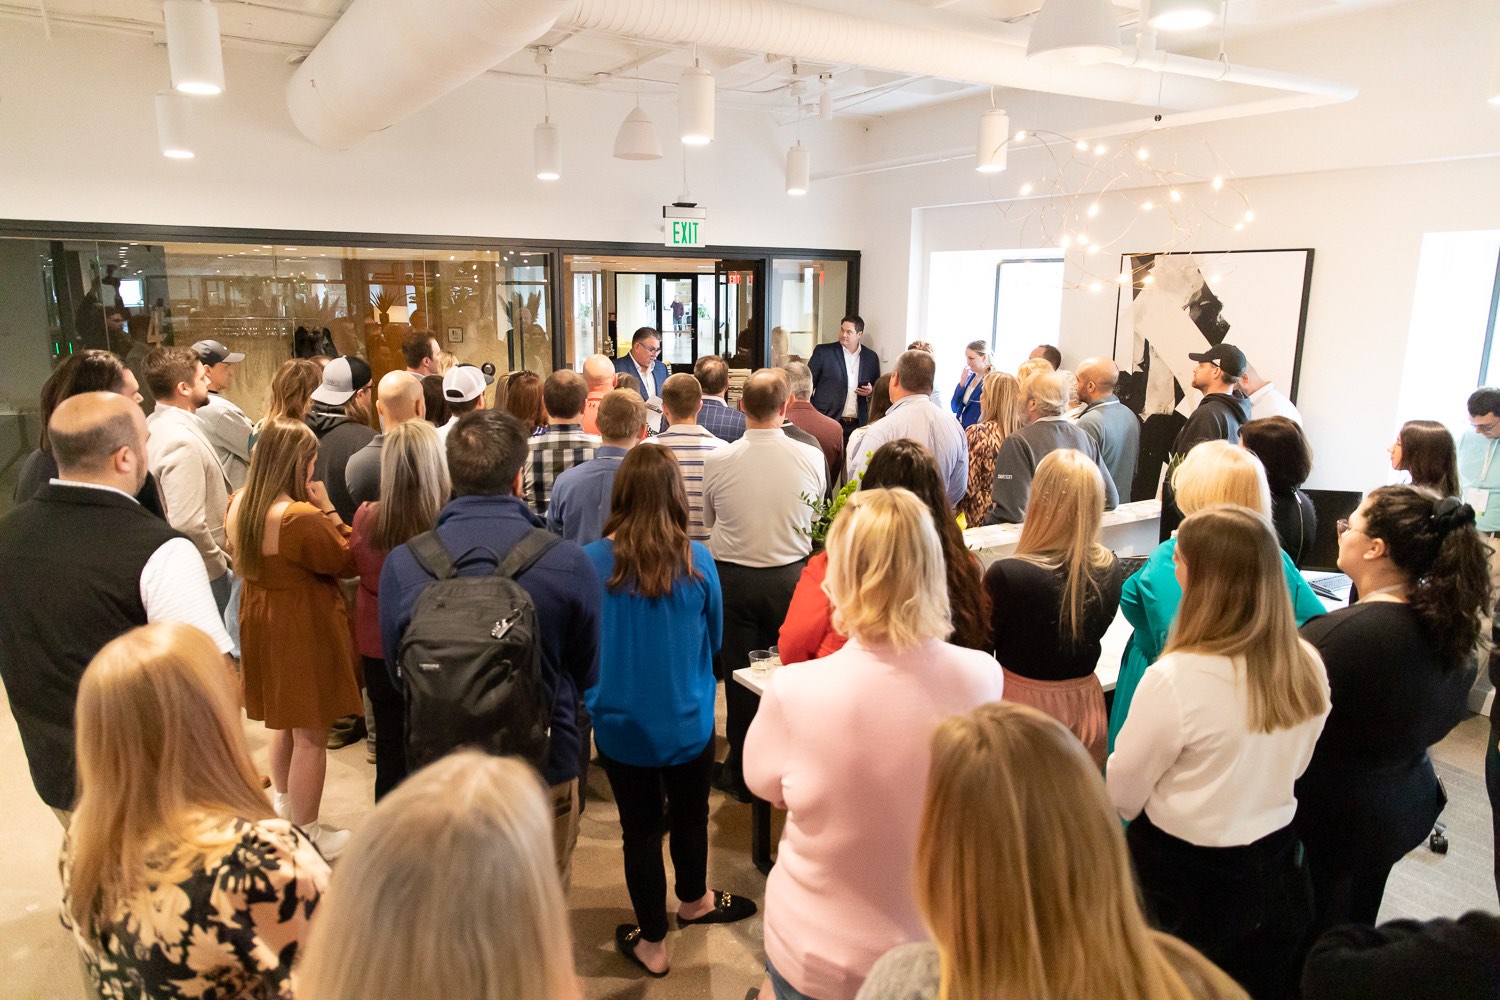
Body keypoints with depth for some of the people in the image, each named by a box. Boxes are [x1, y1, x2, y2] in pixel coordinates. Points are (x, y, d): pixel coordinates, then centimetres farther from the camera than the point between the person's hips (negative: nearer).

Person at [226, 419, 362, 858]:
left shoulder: (238, 505, -1)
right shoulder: (302, 518, -28)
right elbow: (349, 562, -15)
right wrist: (329, 510, -12)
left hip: (259, 624, 9)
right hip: (305, 629, -9)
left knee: (284, 726, 26)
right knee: (311, 736, 5)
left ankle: (285, 809, 44)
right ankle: (306, 835, 17)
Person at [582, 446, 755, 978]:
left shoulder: (591, 561, -18)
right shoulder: (696, 561, -17)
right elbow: (713, 639, 0)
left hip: (619, 724, 0)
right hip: (687, 720, 1)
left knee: (640, 829, 15)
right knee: (689, 817, 24)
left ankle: (652, 943, 33)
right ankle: (694, 900, 50)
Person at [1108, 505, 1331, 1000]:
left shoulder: (1175, 679, -30)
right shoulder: (1309, 667, -11)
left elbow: (1122, 794, -17)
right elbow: (1292, 766, 6)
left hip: (1188, 878, -5)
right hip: (1277, 869, 5)